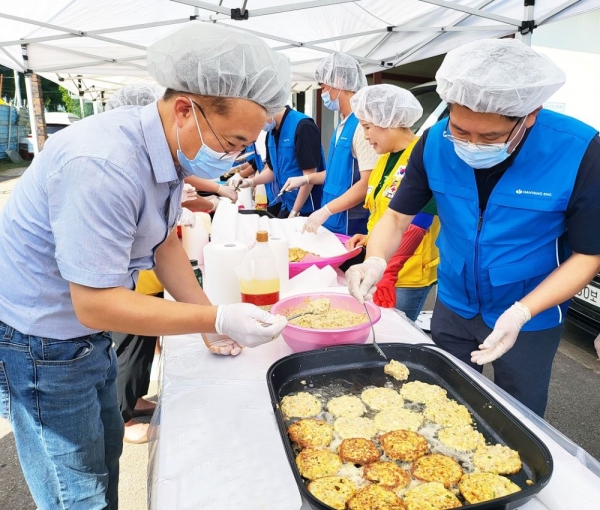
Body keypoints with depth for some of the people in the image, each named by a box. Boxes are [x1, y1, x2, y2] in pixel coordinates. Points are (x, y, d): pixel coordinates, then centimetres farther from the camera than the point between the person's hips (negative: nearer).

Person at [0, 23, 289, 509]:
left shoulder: (169, 149, -5)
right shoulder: (104, 166, -34)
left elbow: (165, 241, 5)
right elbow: (95, 304, -31)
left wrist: (210, 319, 1)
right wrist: (217, 319, -28)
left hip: (88, 334, 8)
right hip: (39, 345, -8)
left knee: (106, 453, 24)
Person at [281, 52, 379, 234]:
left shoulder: (362, 123, -17)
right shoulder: (343, 123, 11)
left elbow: (368, 183, -22)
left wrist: (325, 210, -22)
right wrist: (307, 179, 11)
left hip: (352, 226, -8)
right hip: (333, 221, 8)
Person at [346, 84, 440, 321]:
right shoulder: (384, 158, 8)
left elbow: (418, 223, -24)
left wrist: (389, 271, -30)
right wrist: (368, 238, 3)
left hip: (407, 275, -8)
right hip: (377, 268, 8)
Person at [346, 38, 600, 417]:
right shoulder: (436, 142, -17)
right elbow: (398, 216, -8)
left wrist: (520, 313, -28)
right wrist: (376, 260, -29)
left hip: (531, 318, -2)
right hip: (453, 306, 3)